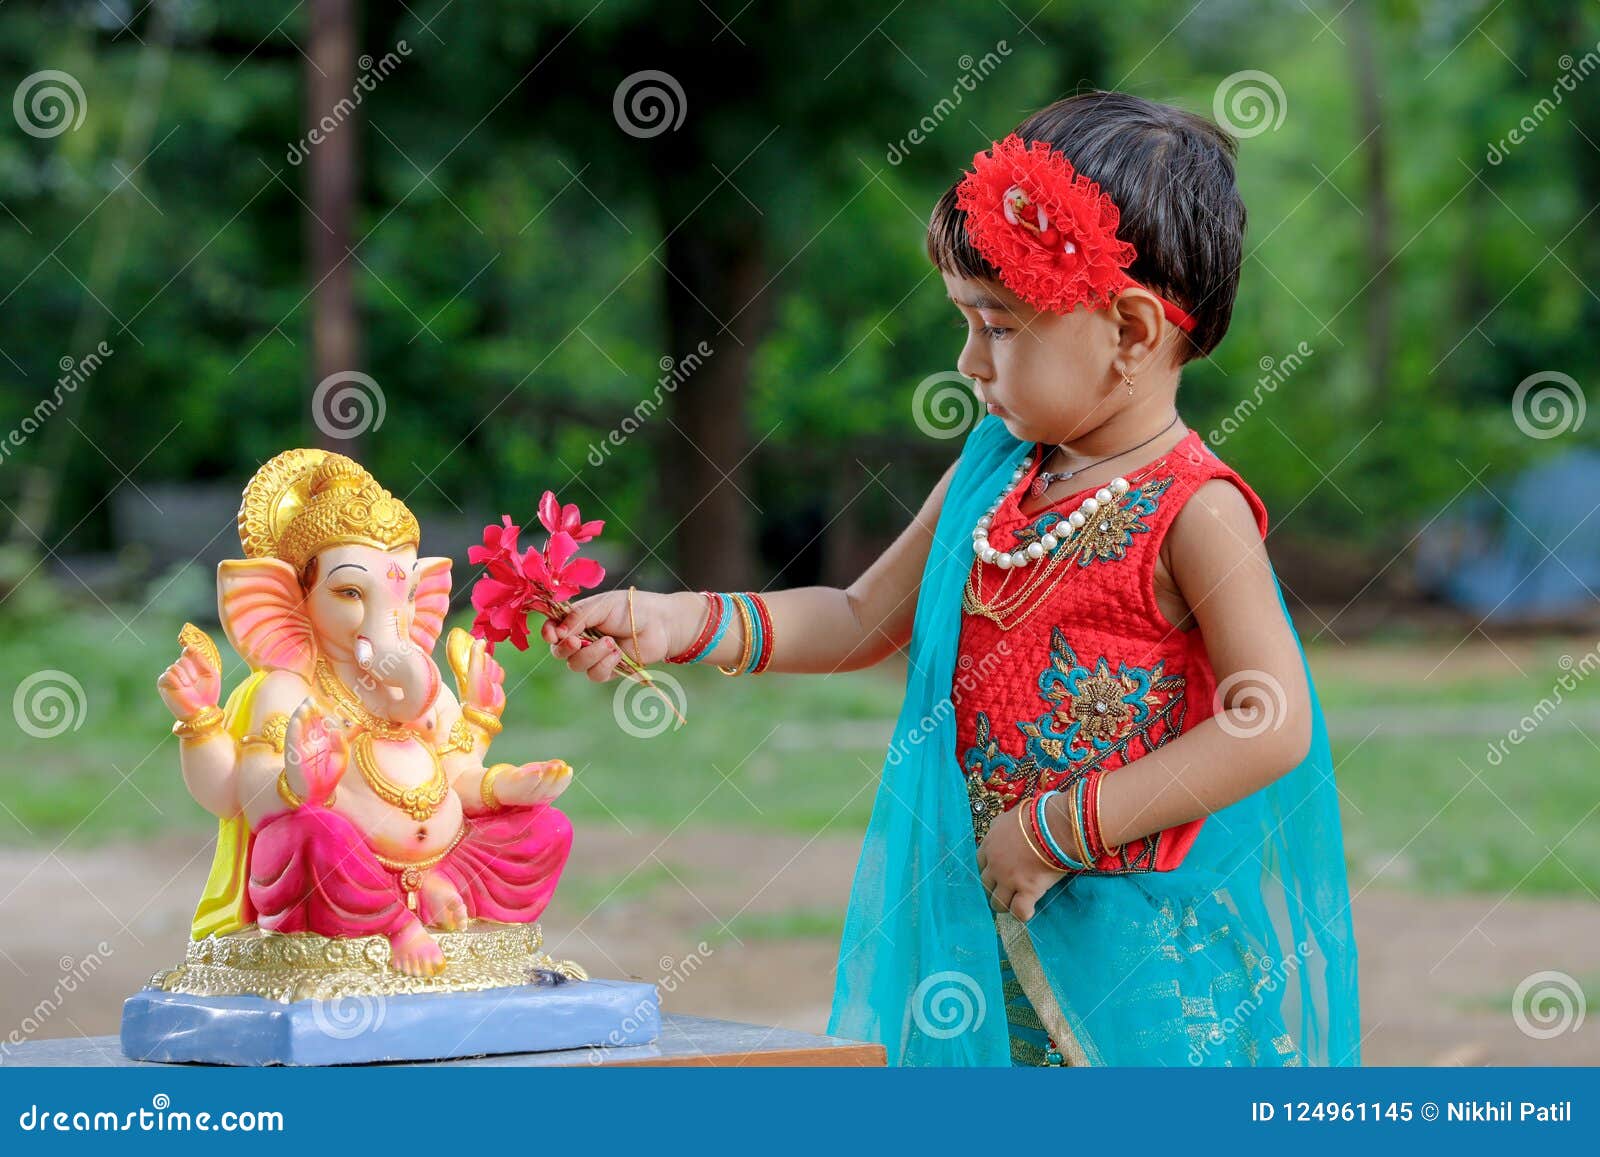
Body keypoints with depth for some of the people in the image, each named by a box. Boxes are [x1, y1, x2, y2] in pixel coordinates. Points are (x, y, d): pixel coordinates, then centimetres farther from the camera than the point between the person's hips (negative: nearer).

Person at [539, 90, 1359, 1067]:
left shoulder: (1194, 511, -14)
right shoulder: (992, 472, 8)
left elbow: (1273, 727, -20)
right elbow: (866, 619, 17)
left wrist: (1057, 828, -19)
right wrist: (680, 623, 4)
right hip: (991, 929, 6)